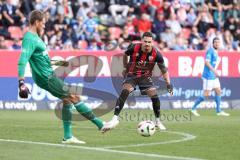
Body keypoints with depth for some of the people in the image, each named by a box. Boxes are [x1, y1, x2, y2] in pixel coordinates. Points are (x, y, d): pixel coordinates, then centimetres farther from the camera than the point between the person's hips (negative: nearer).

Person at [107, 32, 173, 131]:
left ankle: (158, 121, 9)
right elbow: (125, 55, 4)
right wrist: (126, 67, 7)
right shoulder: (133, 48, -21)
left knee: (155, 96, -11)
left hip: (145, 77, 1)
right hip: (132, 75, -1)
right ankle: (115, 118, -25)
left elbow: (164, 69, -8)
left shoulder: (156, 54, -20)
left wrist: (168, 84, -14)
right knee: (124, 92, -24)